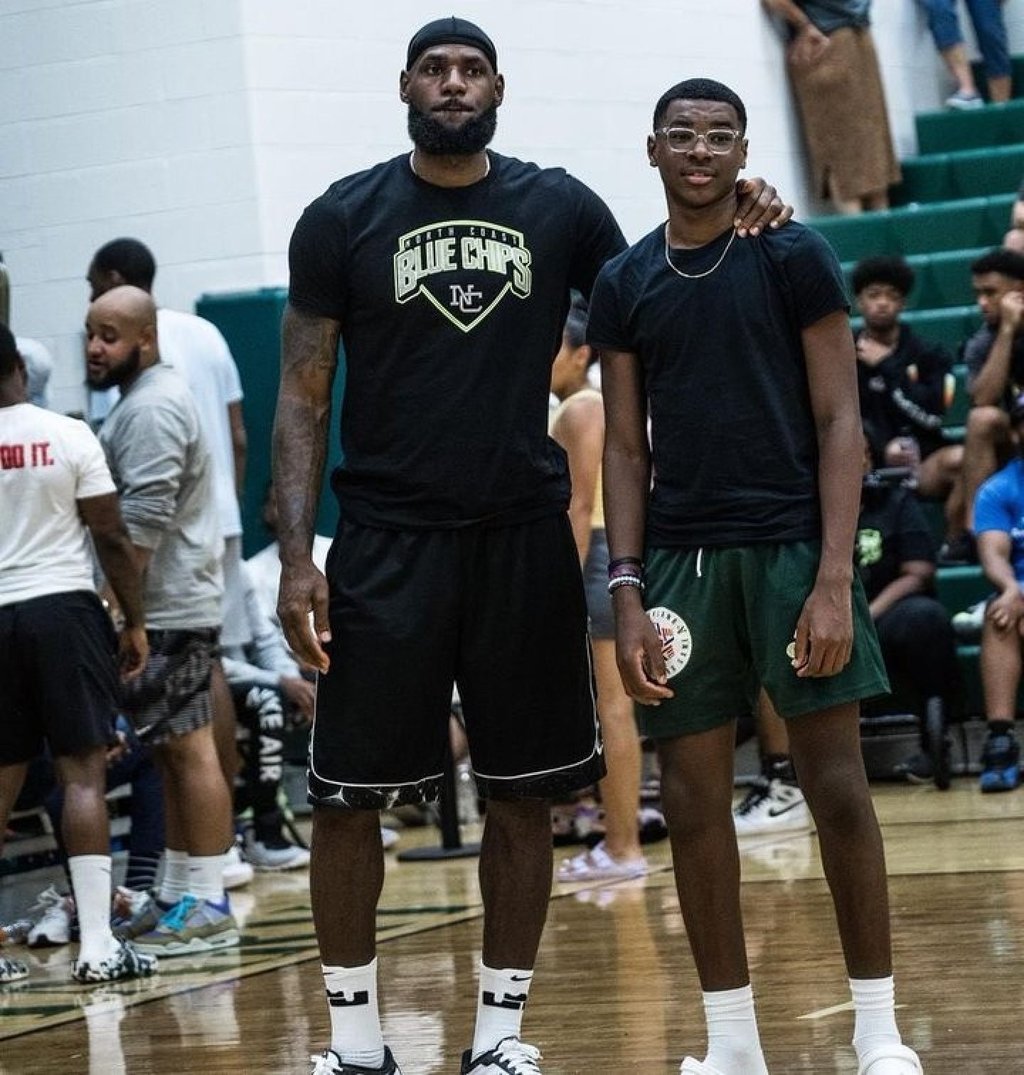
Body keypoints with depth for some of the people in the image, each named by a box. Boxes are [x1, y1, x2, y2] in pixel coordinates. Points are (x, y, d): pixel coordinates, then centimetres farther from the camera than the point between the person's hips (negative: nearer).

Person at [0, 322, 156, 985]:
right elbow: (112, 538, -4)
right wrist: (135, 622, 4)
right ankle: (98, 945, -9)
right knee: (84, 773, -3)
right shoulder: (68, 436, -5)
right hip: (63, 607, -3)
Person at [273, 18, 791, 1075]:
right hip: (388, 539, -2)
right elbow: (302, 398, 1)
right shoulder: (342, 220, 0)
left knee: (522, 793, 5)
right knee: (347, 796, -1)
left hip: (523, 534, 2)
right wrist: (296, 556, -8)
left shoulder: (560, 209, 4)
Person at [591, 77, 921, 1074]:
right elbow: (626, 447, 11)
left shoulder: (792, 258, -1)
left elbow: (839, 422, -3)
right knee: (692, 801, 2)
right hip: (679, 559, 3)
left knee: (837, 787, -5)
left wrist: (834, 580, -12)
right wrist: (626, 593, 0)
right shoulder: (623, 284, 9)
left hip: (790, 544, -3)